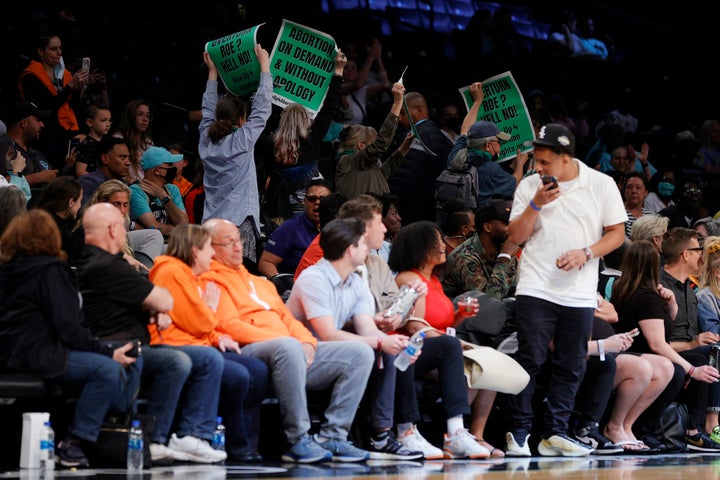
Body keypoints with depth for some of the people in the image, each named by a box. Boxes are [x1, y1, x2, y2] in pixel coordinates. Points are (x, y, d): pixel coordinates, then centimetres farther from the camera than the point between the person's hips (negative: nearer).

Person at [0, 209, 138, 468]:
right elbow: (68, 328, -17)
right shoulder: (49, 270, -11)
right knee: (108, 369, -24)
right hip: (35, 356, -10)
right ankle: (73, 444, -20)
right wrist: (108, 352, -11)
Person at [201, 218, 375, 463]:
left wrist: (306, 342, 0)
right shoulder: (211, 281, 5)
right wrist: (286, 340, -16)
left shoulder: (261, 283, 33)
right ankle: (298, 440, -34)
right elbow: (229, 325, -9)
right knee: (288, 347, -42)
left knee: (360, 352, -6)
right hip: (248, 352, -8)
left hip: (296, 351, 9)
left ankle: (332, 436, -13)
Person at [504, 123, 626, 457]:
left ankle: (554, 434, 12)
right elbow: (515, 237, 2)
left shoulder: (602, 185, 1)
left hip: (580, 295, 1)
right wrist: (535, 205, -12)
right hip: (536, 289, -1)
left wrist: (585, 253, -12)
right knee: (529, 360, -6)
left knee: (570, 367, 4)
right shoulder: (529, 186, 3)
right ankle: (518, 432, 0)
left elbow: (616, 233, 4)